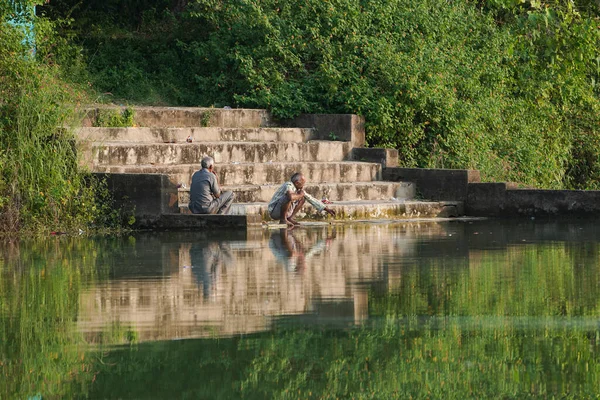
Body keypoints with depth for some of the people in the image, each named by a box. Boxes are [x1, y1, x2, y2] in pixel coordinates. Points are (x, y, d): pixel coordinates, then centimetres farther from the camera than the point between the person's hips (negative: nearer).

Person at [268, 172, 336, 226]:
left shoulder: (300, 189, 4)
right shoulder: (289, 186, -22)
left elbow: (311, 199, 11)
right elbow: (291, 197, -44)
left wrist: (326, 209, 9)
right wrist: (300, 195, -22)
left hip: (286, 211, 9)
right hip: (274, 212, -9)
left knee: (302, 198, 9)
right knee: (288, 198, -33)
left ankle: (290, 218, 5)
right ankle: (283, 219, -19)